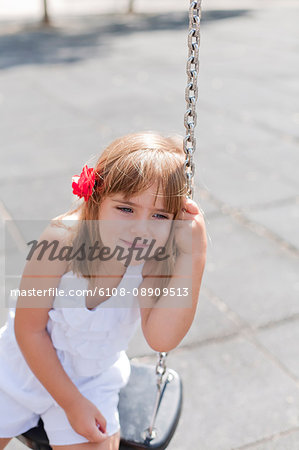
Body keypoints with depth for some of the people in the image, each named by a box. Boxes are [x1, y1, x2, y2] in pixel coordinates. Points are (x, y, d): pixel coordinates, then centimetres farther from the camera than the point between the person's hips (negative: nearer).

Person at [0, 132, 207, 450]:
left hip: (93, 379, 1)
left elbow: (162, 338, -41)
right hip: (26, 365, 0)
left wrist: (192, 257, -46)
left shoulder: (154, 262, -24)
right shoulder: (64, 237, -30)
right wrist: (72, 402, -17)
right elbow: (29, 329, -21)